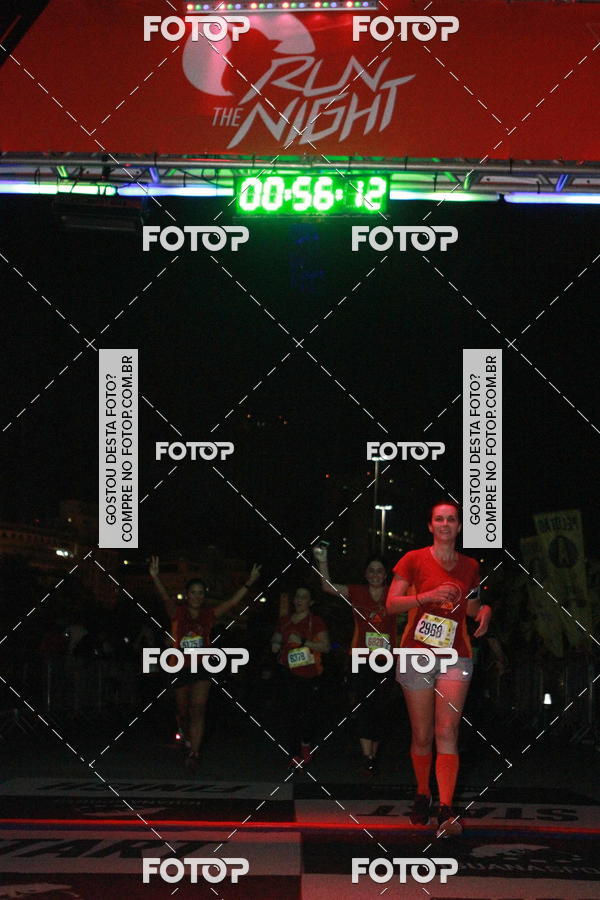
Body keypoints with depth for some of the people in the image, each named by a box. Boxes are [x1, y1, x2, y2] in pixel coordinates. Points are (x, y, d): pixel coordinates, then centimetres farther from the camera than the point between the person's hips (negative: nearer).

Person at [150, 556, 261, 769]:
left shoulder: (208, 615, 4)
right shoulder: (177, 613, -4)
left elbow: (232, 602, 2)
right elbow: (166, 598, -21)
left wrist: (249, 583, -7)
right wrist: (155, 578, -40)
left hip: (201, 668, 1)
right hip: (180, 669, -1)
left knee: (198, 710, -12)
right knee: (183, 711, 11)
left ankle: (194, 754, -15)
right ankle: (187, 735, 42)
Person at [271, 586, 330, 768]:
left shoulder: (316, 622, 1)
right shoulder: (284, 621, 14)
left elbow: (325, 646, -6)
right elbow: (276, 639, 29)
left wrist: (303, 642, -16)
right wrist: (275, 645, 5)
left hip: (310, 673, -3)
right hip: (289, 672, 3)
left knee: (309, 711, -3)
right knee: (289, 712, -4)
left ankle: (306, 743, 25)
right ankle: (294, 753, 0)